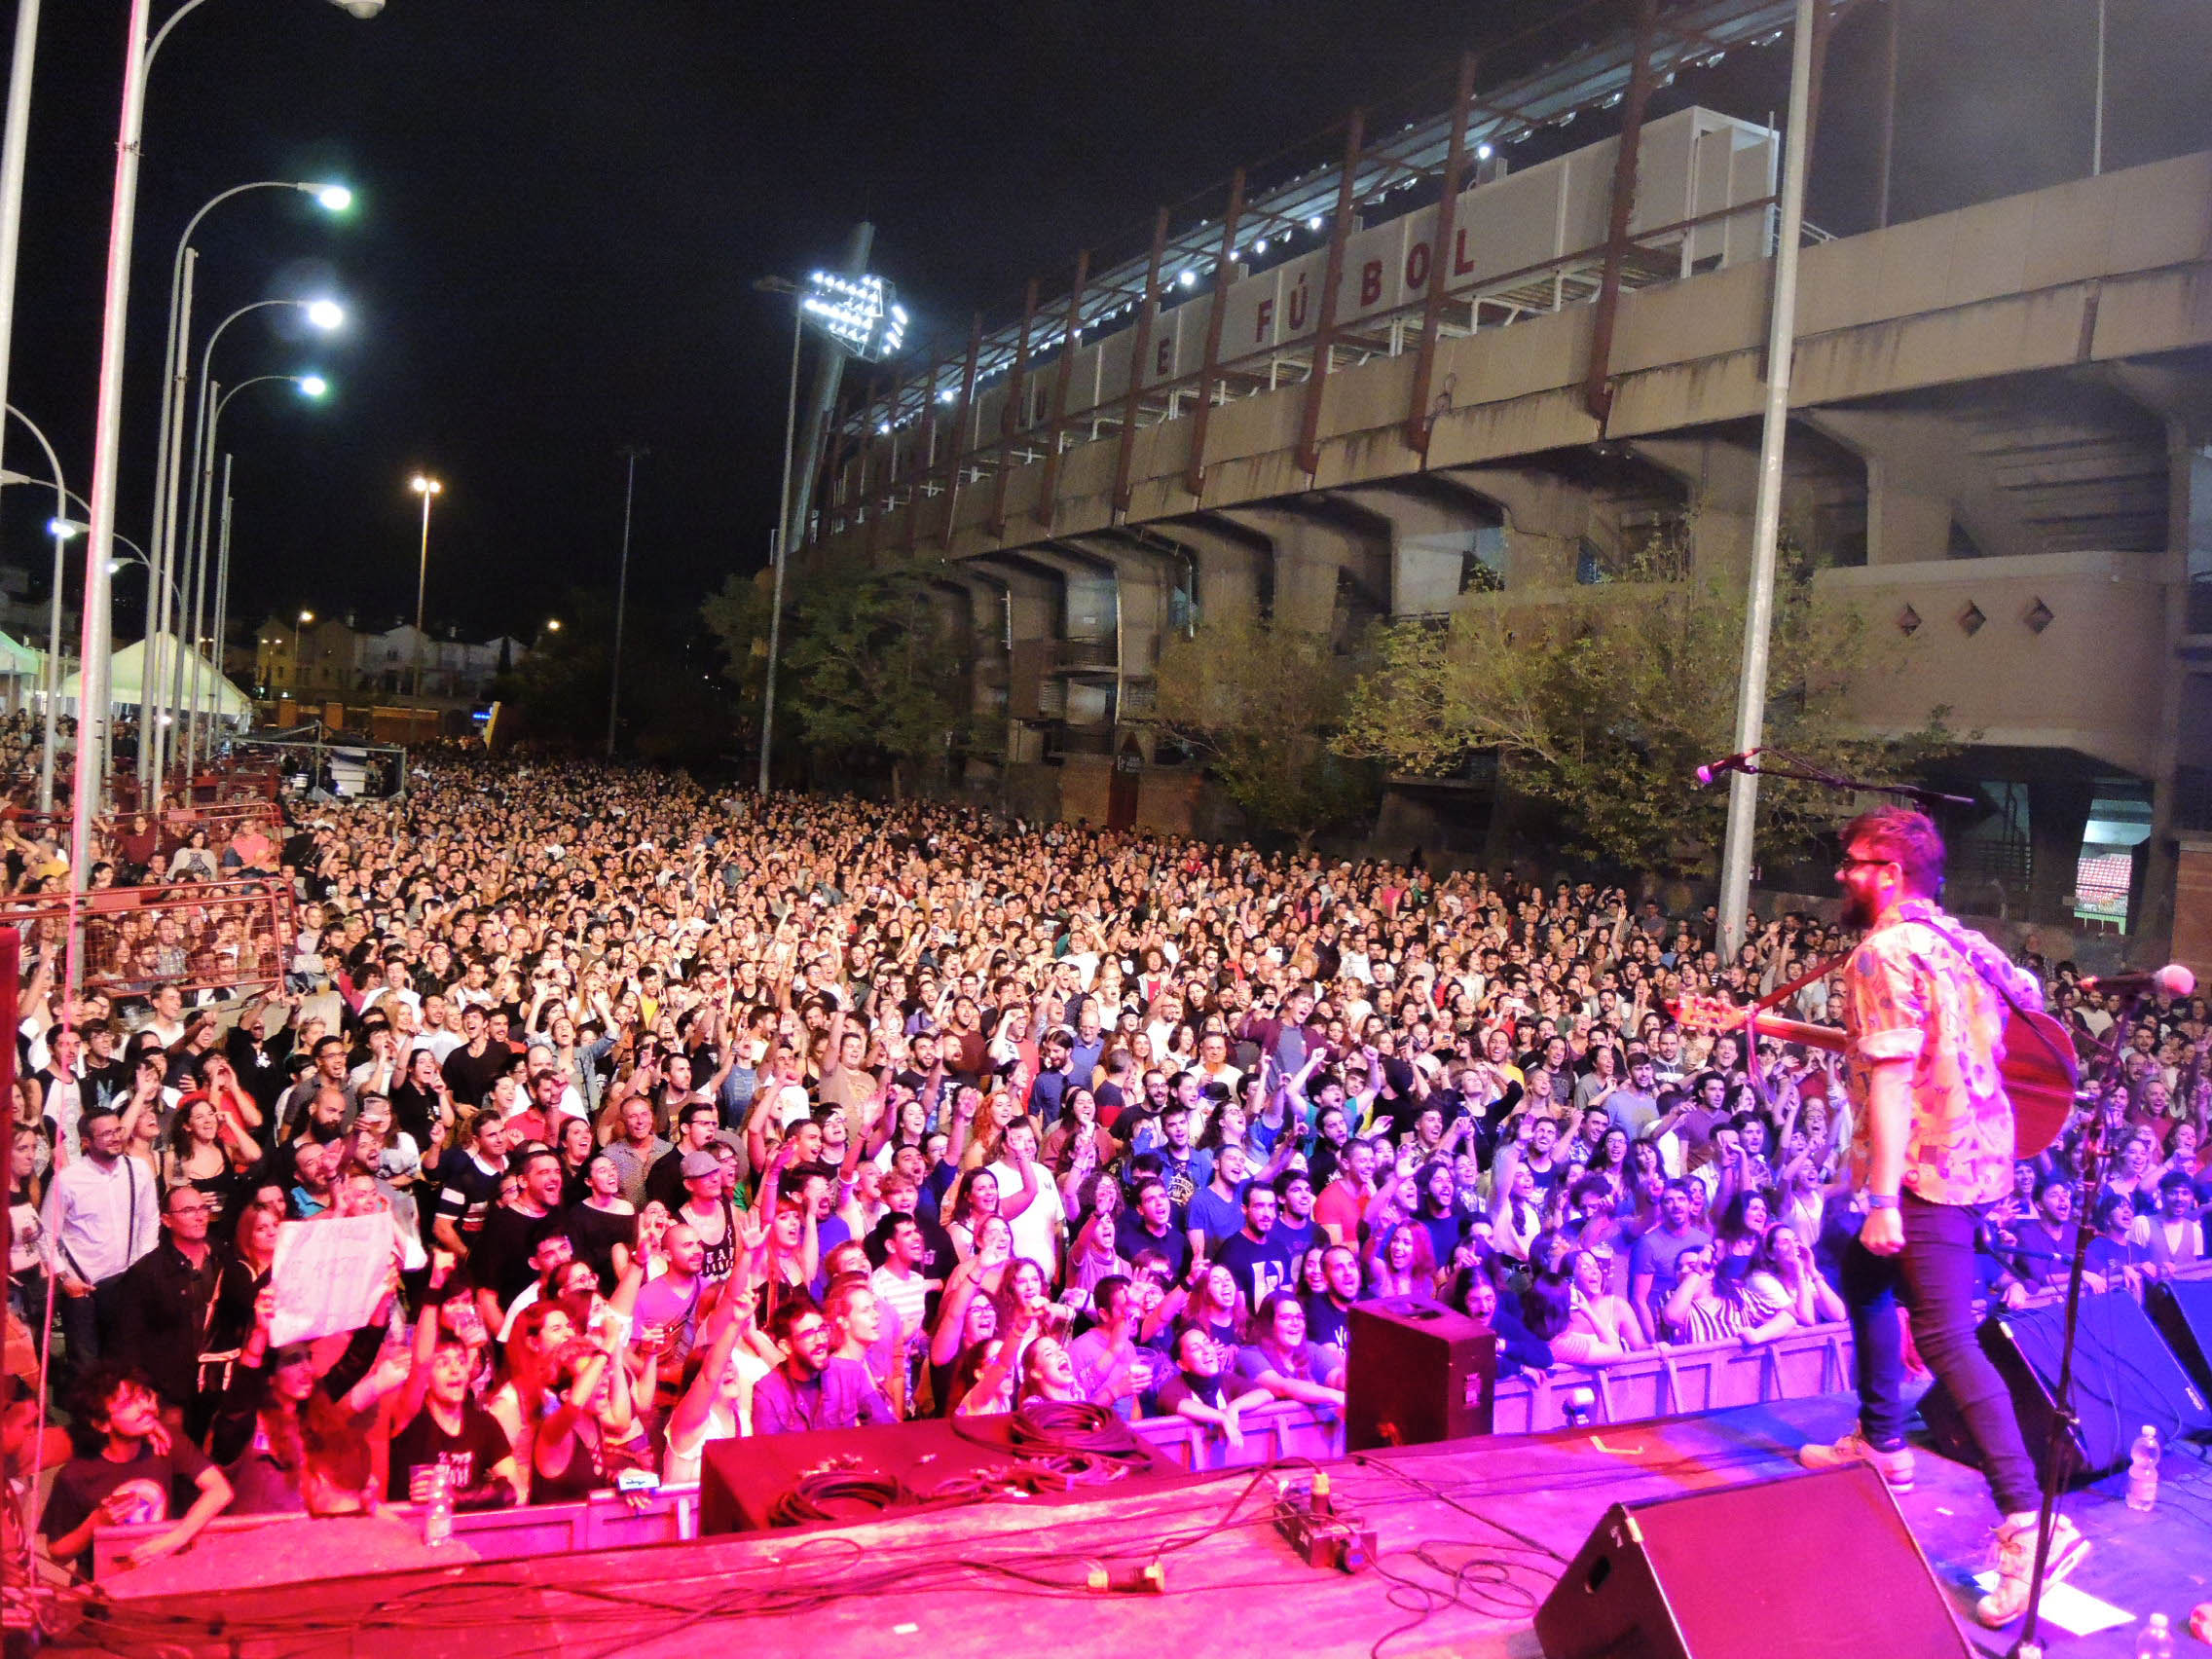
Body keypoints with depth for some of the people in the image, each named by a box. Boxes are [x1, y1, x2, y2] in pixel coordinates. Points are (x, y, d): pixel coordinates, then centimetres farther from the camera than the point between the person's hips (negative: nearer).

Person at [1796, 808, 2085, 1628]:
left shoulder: (1883, 953, -15)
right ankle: (1880, 1442, 34)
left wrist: (1883, 1197, -23)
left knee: (1944, 1337, -12)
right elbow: (2028, 994, 26)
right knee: (1863, 1274, 25)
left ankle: (2030, 1524, -15)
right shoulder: (1962, 940, 12)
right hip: (1978, 1155, 10)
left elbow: (1890, 1078, -22)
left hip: (1927, 1169, -10)